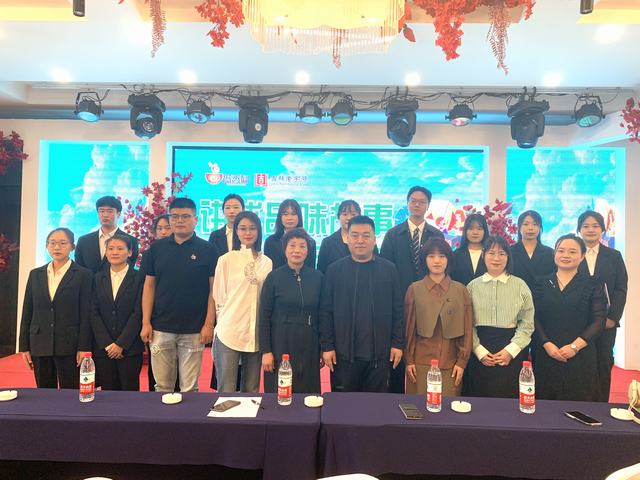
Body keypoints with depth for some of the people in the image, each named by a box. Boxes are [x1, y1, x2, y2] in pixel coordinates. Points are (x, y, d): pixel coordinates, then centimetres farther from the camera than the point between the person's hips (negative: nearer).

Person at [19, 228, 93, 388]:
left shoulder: (83, 275, -4)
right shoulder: (35, 274, 9)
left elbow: (86, 314, -6)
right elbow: (27, 312, 10)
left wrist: (83, 348, -10)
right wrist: (24, 346, 6)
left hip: (69, 347, -4)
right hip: (40, 346, 4)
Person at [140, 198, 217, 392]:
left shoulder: (207, 250, -2)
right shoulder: (157, 248, 6)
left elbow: (213, 289, -3)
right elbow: (149, 285, 7)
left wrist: (209, 324, -8)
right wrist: (146, 323, 2)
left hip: (194, 330, -2)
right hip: (160, 328, 2)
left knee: (189, 387, 7)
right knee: (162, 386, 11)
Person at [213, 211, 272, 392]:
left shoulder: (267, 262, 6)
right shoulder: (226, 260, -2)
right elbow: (218, 297, 3)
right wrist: (223, 323, 6)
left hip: (257, 334, 3)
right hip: (229, 332, -3)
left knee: (252, 389, 15)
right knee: (226, 390, 3)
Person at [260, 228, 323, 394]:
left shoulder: (317, 277, 0)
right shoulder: (274, 277, -5)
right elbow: (264, 316, -3)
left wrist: (323, 348, 4)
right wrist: (265, 351, -7)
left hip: (309, 345, 2)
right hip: (280, 344, -2)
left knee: (308, 392, 10)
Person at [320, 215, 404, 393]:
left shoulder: (389, 269, 2)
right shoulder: (334, 270, 0)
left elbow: (397, 310, 4)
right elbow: (326, 311, 0)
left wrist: (398, 344, 1)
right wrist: (326, 346, -3)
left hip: (379, 353, 1)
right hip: (343, 353, 0)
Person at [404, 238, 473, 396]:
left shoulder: (461, 290, 2)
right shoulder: (414, 289, 1)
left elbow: (467, 329, 4)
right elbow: (409, 328, 3)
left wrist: (462, 362, -1)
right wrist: (408, 360, 0)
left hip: (450, 362, 1)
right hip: (420, 361, 0)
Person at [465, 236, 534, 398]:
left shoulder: (520, 286, 4)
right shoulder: (472, 286, 5)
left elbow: (527, 324, 1)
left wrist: (511, 350, -9)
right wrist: (479, 351, -7)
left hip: (512, 354, 0)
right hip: (479, 354, 1)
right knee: (479, 401, 5)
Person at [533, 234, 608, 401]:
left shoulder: (593, 284, 4)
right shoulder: (542, 283, 8)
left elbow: (599, 320, -3)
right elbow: (535, 317, 4)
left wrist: (575, 346, -12)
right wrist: (547, 344, -9)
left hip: (581, 356, -1)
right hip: (546, 354, 1)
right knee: (546, 405, 5)